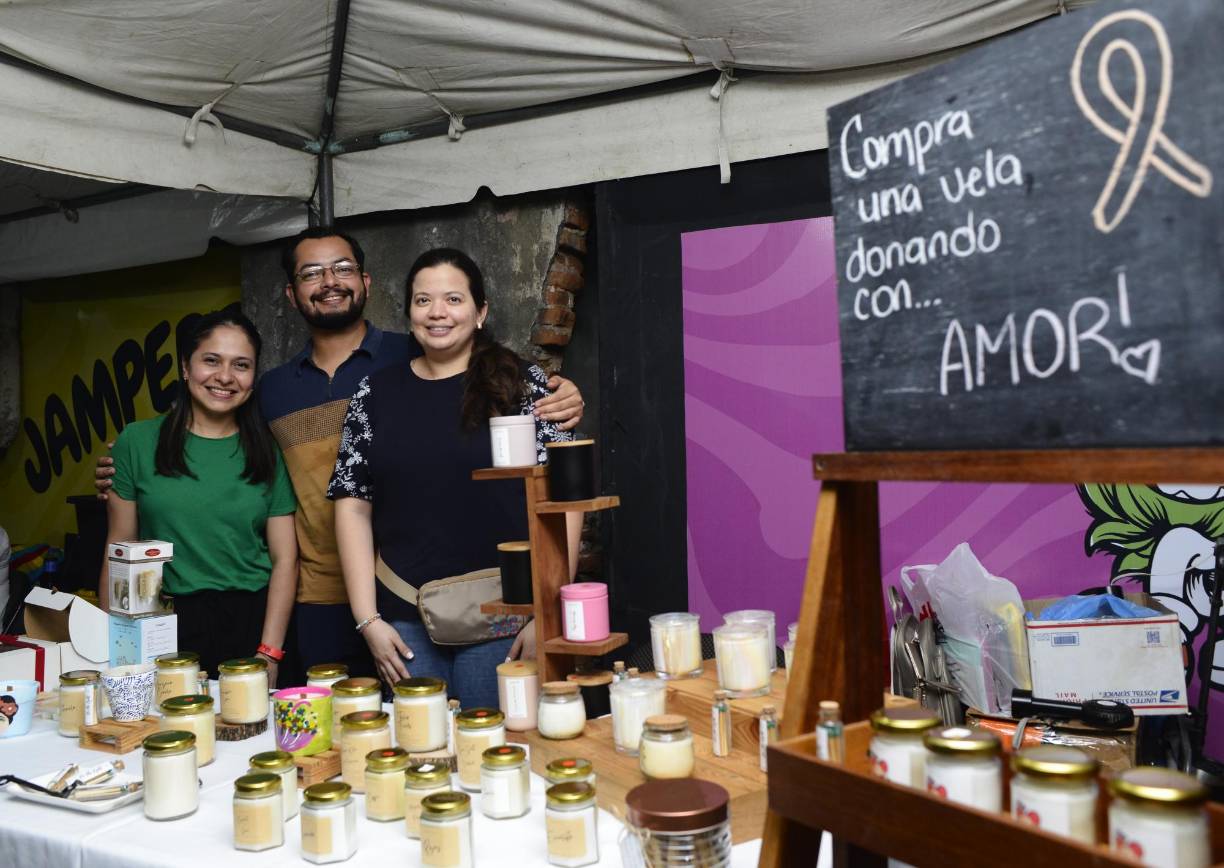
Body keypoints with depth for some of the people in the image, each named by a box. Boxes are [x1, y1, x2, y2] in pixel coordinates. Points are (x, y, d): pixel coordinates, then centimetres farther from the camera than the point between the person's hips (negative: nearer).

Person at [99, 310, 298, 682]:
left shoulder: (267, 453, 2)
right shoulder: (137, 442, 1)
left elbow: (284, 559, -1)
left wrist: (269, 652, -8)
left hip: (250, 623, 1)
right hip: (164, 625, 0)